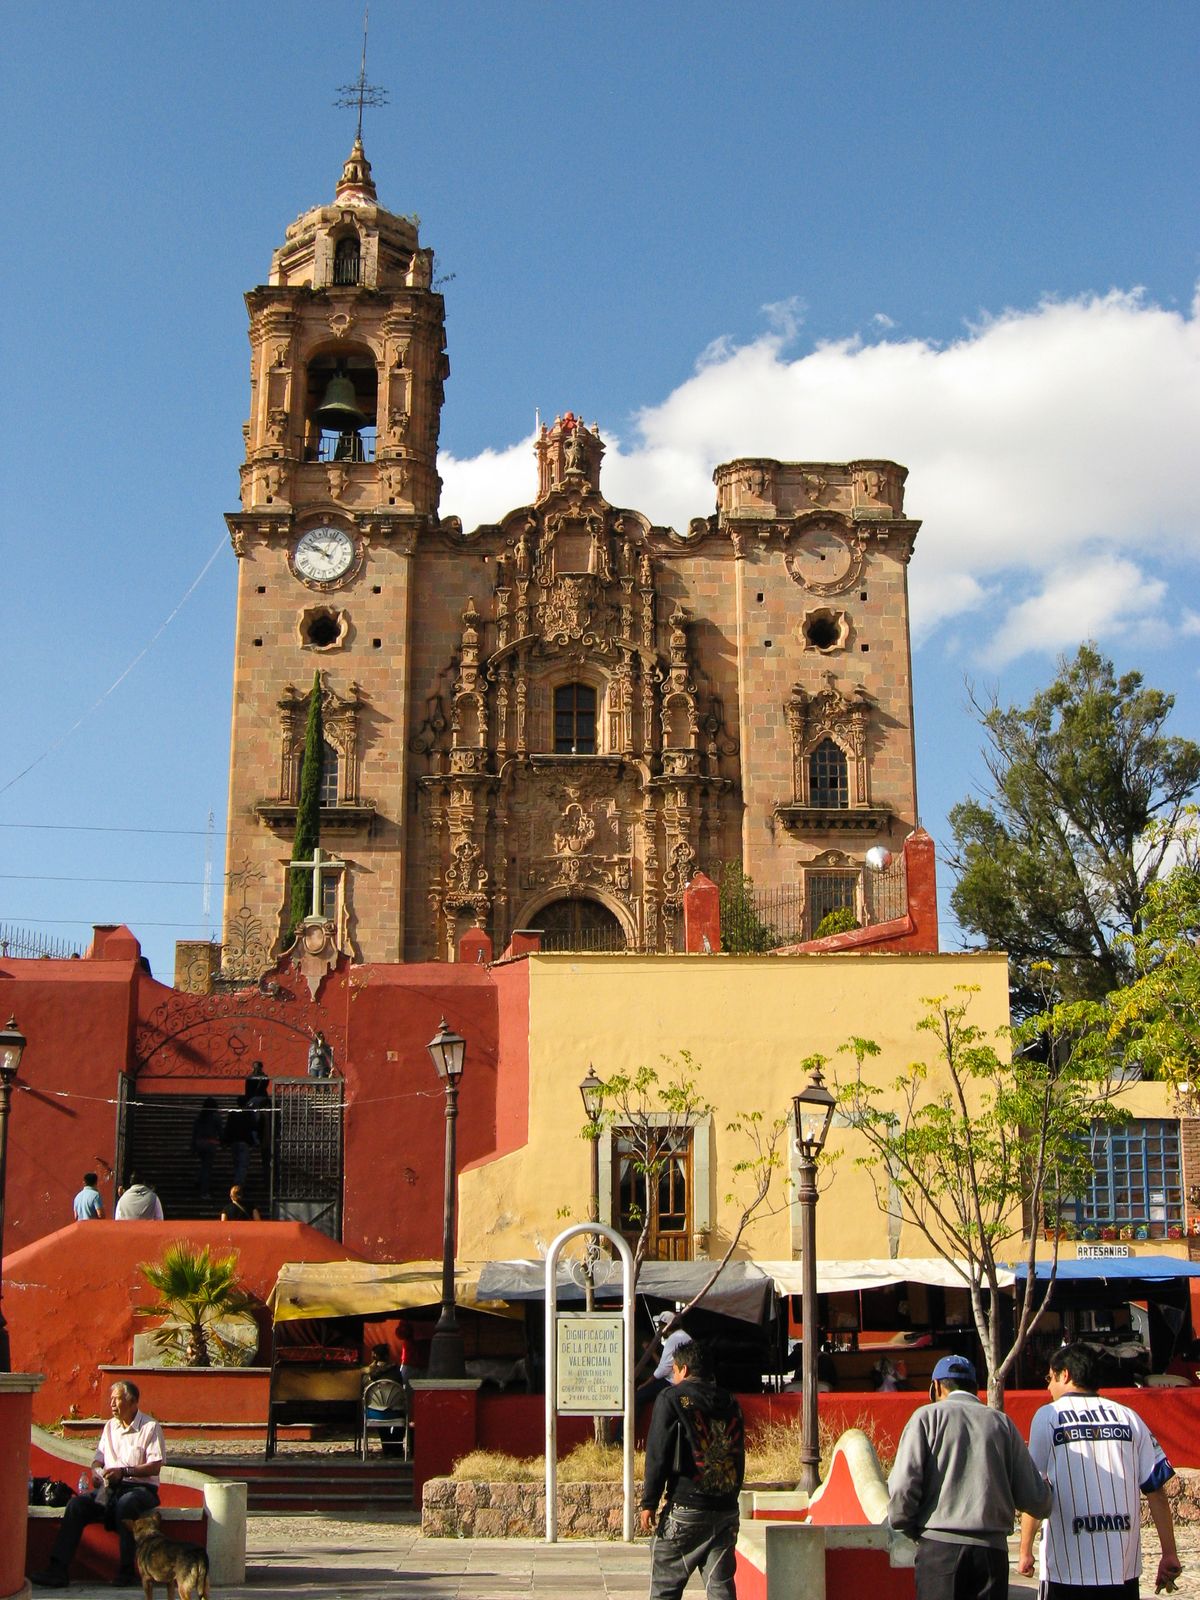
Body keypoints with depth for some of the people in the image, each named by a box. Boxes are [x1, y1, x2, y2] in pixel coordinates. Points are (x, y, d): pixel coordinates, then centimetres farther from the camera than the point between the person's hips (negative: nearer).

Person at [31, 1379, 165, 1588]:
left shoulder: (150, 1427, -1)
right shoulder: (110, 1426, 20)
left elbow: (155, 1467, -9)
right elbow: (98, 1458, 20)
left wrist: (123, 1471, -19)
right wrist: (96, 1471, -4)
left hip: (140, 1487, -5)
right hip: (109, 1488, 6)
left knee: (126, 1503, -40)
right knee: (76, 1504, -22)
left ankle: (128, 1571, -31)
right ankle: (58, 1569, -28)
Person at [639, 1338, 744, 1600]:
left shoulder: (672, 1398, -3)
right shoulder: (730, 1403, 13)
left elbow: (657, 1455, -6)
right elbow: (739, 1458, 16)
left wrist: (649, 1503, -3)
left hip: (685, 1508, -5)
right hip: (726, 1510, 5)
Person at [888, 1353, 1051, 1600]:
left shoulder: (927, 1416, 3)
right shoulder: (1002, 1422, 11)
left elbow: (902, 1487, -7)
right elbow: (1036, 1502, 7)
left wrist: (907, 1531, 11)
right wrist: (1046, 1484, 30)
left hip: (939, 1546, -2)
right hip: (992, 1549, 3)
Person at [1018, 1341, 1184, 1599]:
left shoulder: (1049, 1416, -1)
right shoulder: (1128, 1416, 8)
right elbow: (1157, 1491, 5)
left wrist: (1025, 1551, 1)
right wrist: (1169, 1554, 10)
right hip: (1124, 1568, 3)